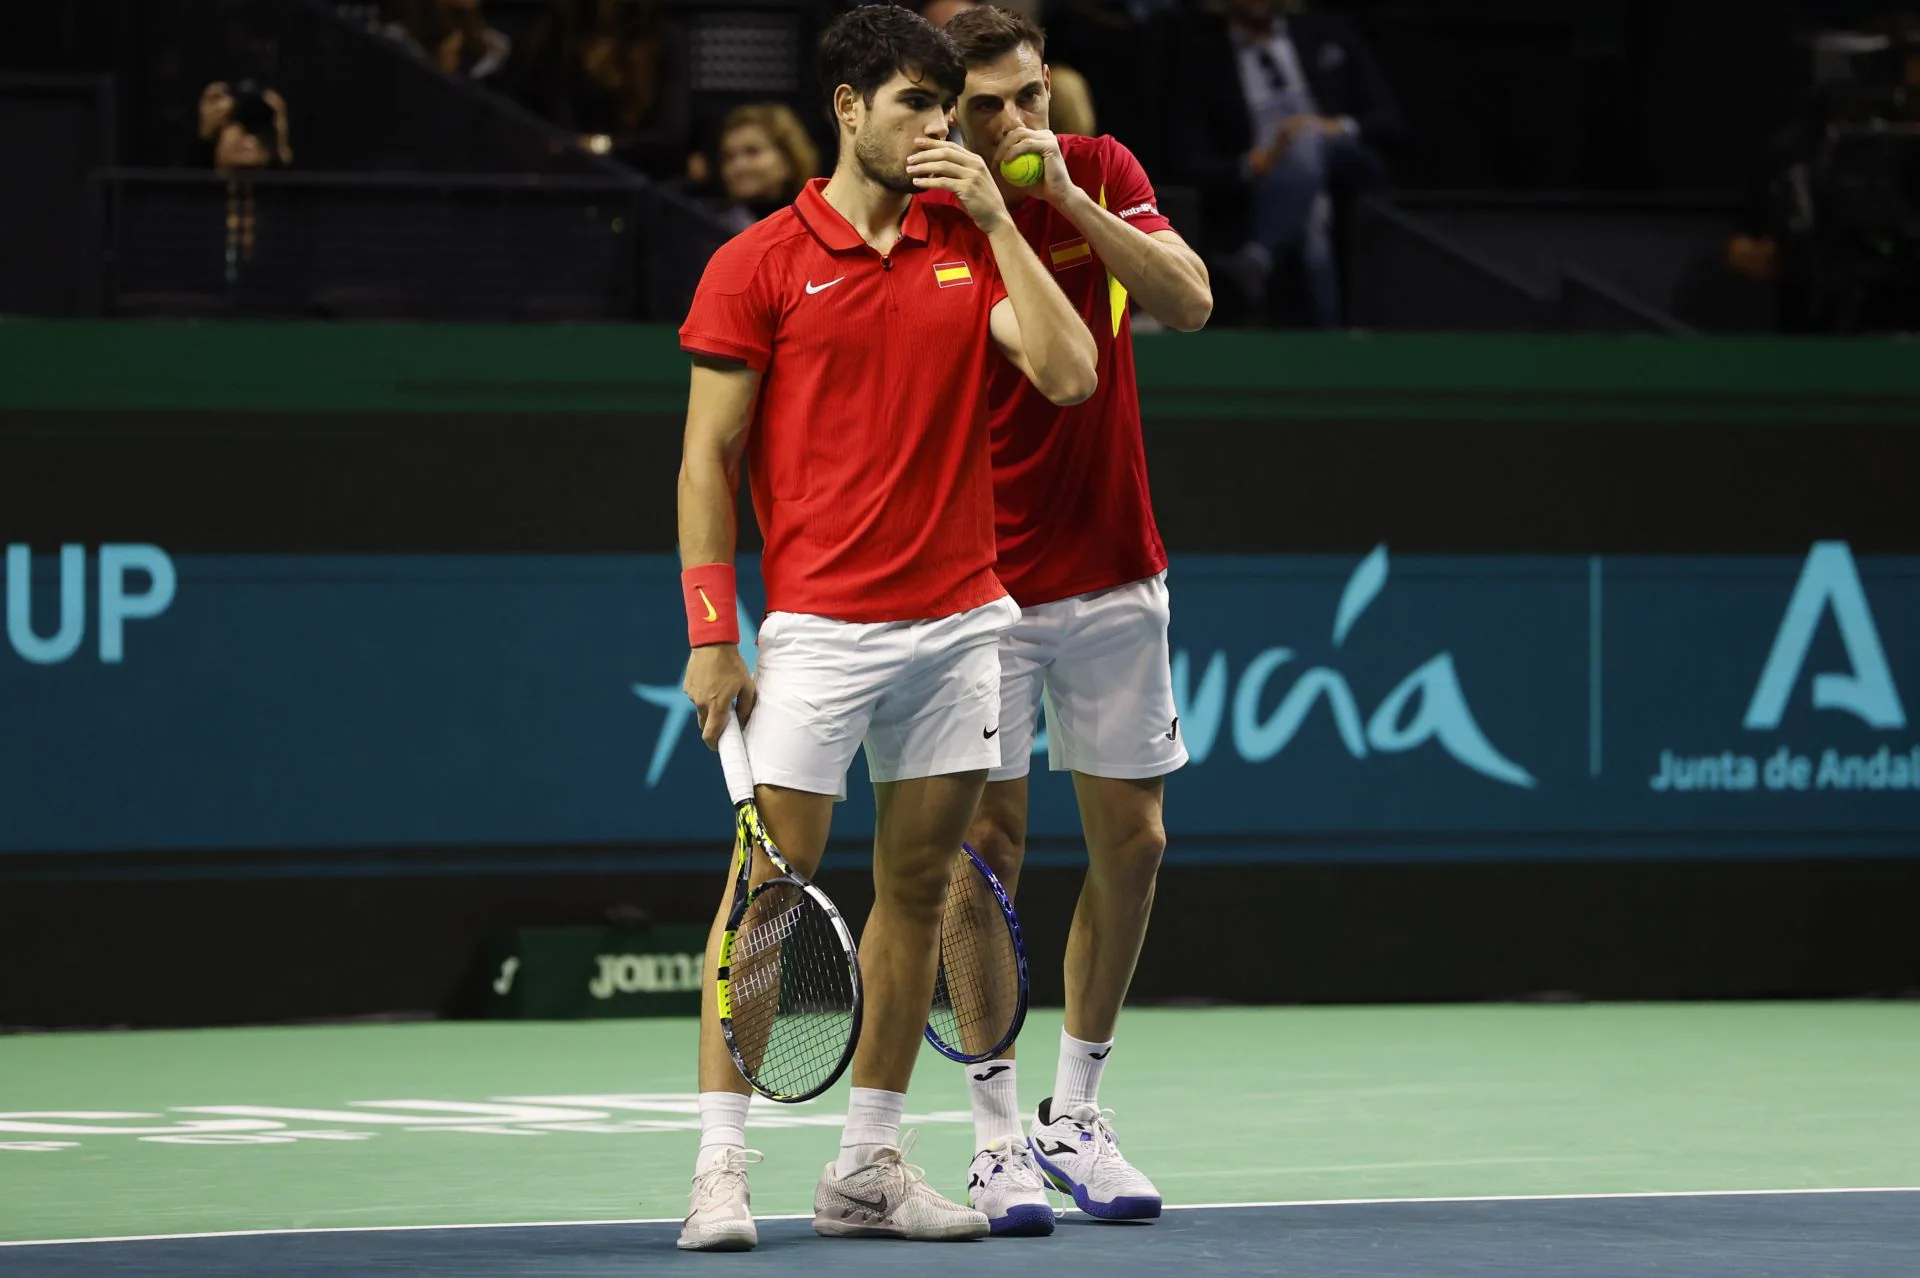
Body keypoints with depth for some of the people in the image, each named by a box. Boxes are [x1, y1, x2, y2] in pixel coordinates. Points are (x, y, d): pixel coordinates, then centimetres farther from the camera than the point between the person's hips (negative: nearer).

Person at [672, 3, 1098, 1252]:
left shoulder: (973, 245, 9)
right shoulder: (760, 264, -2)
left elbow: (1069, 373, -4)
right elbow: (709, 456, -1)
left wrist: (998, 218, -6)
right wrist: (710, 633, -7)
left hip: (961, 620, 4)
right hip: (819, 624, -4)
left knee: (918, 887, 7)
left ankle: (869, 1167, 14)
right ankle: (723, 1165, -5)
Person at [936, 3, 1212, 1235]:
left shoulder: (1100, 173, 0)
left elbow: (1190, 302, -14)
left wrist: (1070, 199, -24)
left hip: (1114, 580, 3)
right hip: (981, 588, -3)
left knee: (1131, 846, 6)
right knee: (987, 850, -5)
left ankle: (1076, 1117, 18)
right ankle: (999, 1139, 1)